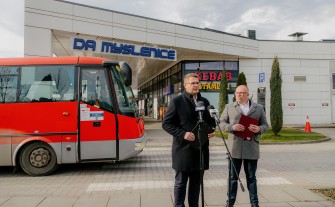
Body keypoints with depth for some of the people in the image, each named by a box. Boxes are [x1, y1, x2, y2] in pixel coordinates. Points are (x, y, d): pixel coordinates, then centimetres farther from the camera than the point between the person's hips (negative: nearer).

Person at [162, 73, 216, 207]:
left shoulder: (205, 101, 12)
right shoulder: (177, 101, -6)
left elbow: (211, 120, 21)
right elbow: (166, 123, -8)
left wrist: (212, 129, -1)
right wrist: (183, 134, -19)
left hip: (201, 149, 5)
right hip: (183, 149, -5)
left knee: (196, 183, 14)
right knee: (180, 183, 4)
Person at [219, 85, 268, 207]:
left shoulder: (258, 108, 11)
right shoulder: (229, 107, 9)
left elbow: (265, 125, 11)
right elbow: (222, 122, 6)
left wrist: (259, 129, -11)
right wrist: (232, 127, -13)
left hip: (252, 148, 1)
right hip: (234, 147, 0)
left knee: (251, 177, 10)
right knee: (233, 177, 6)